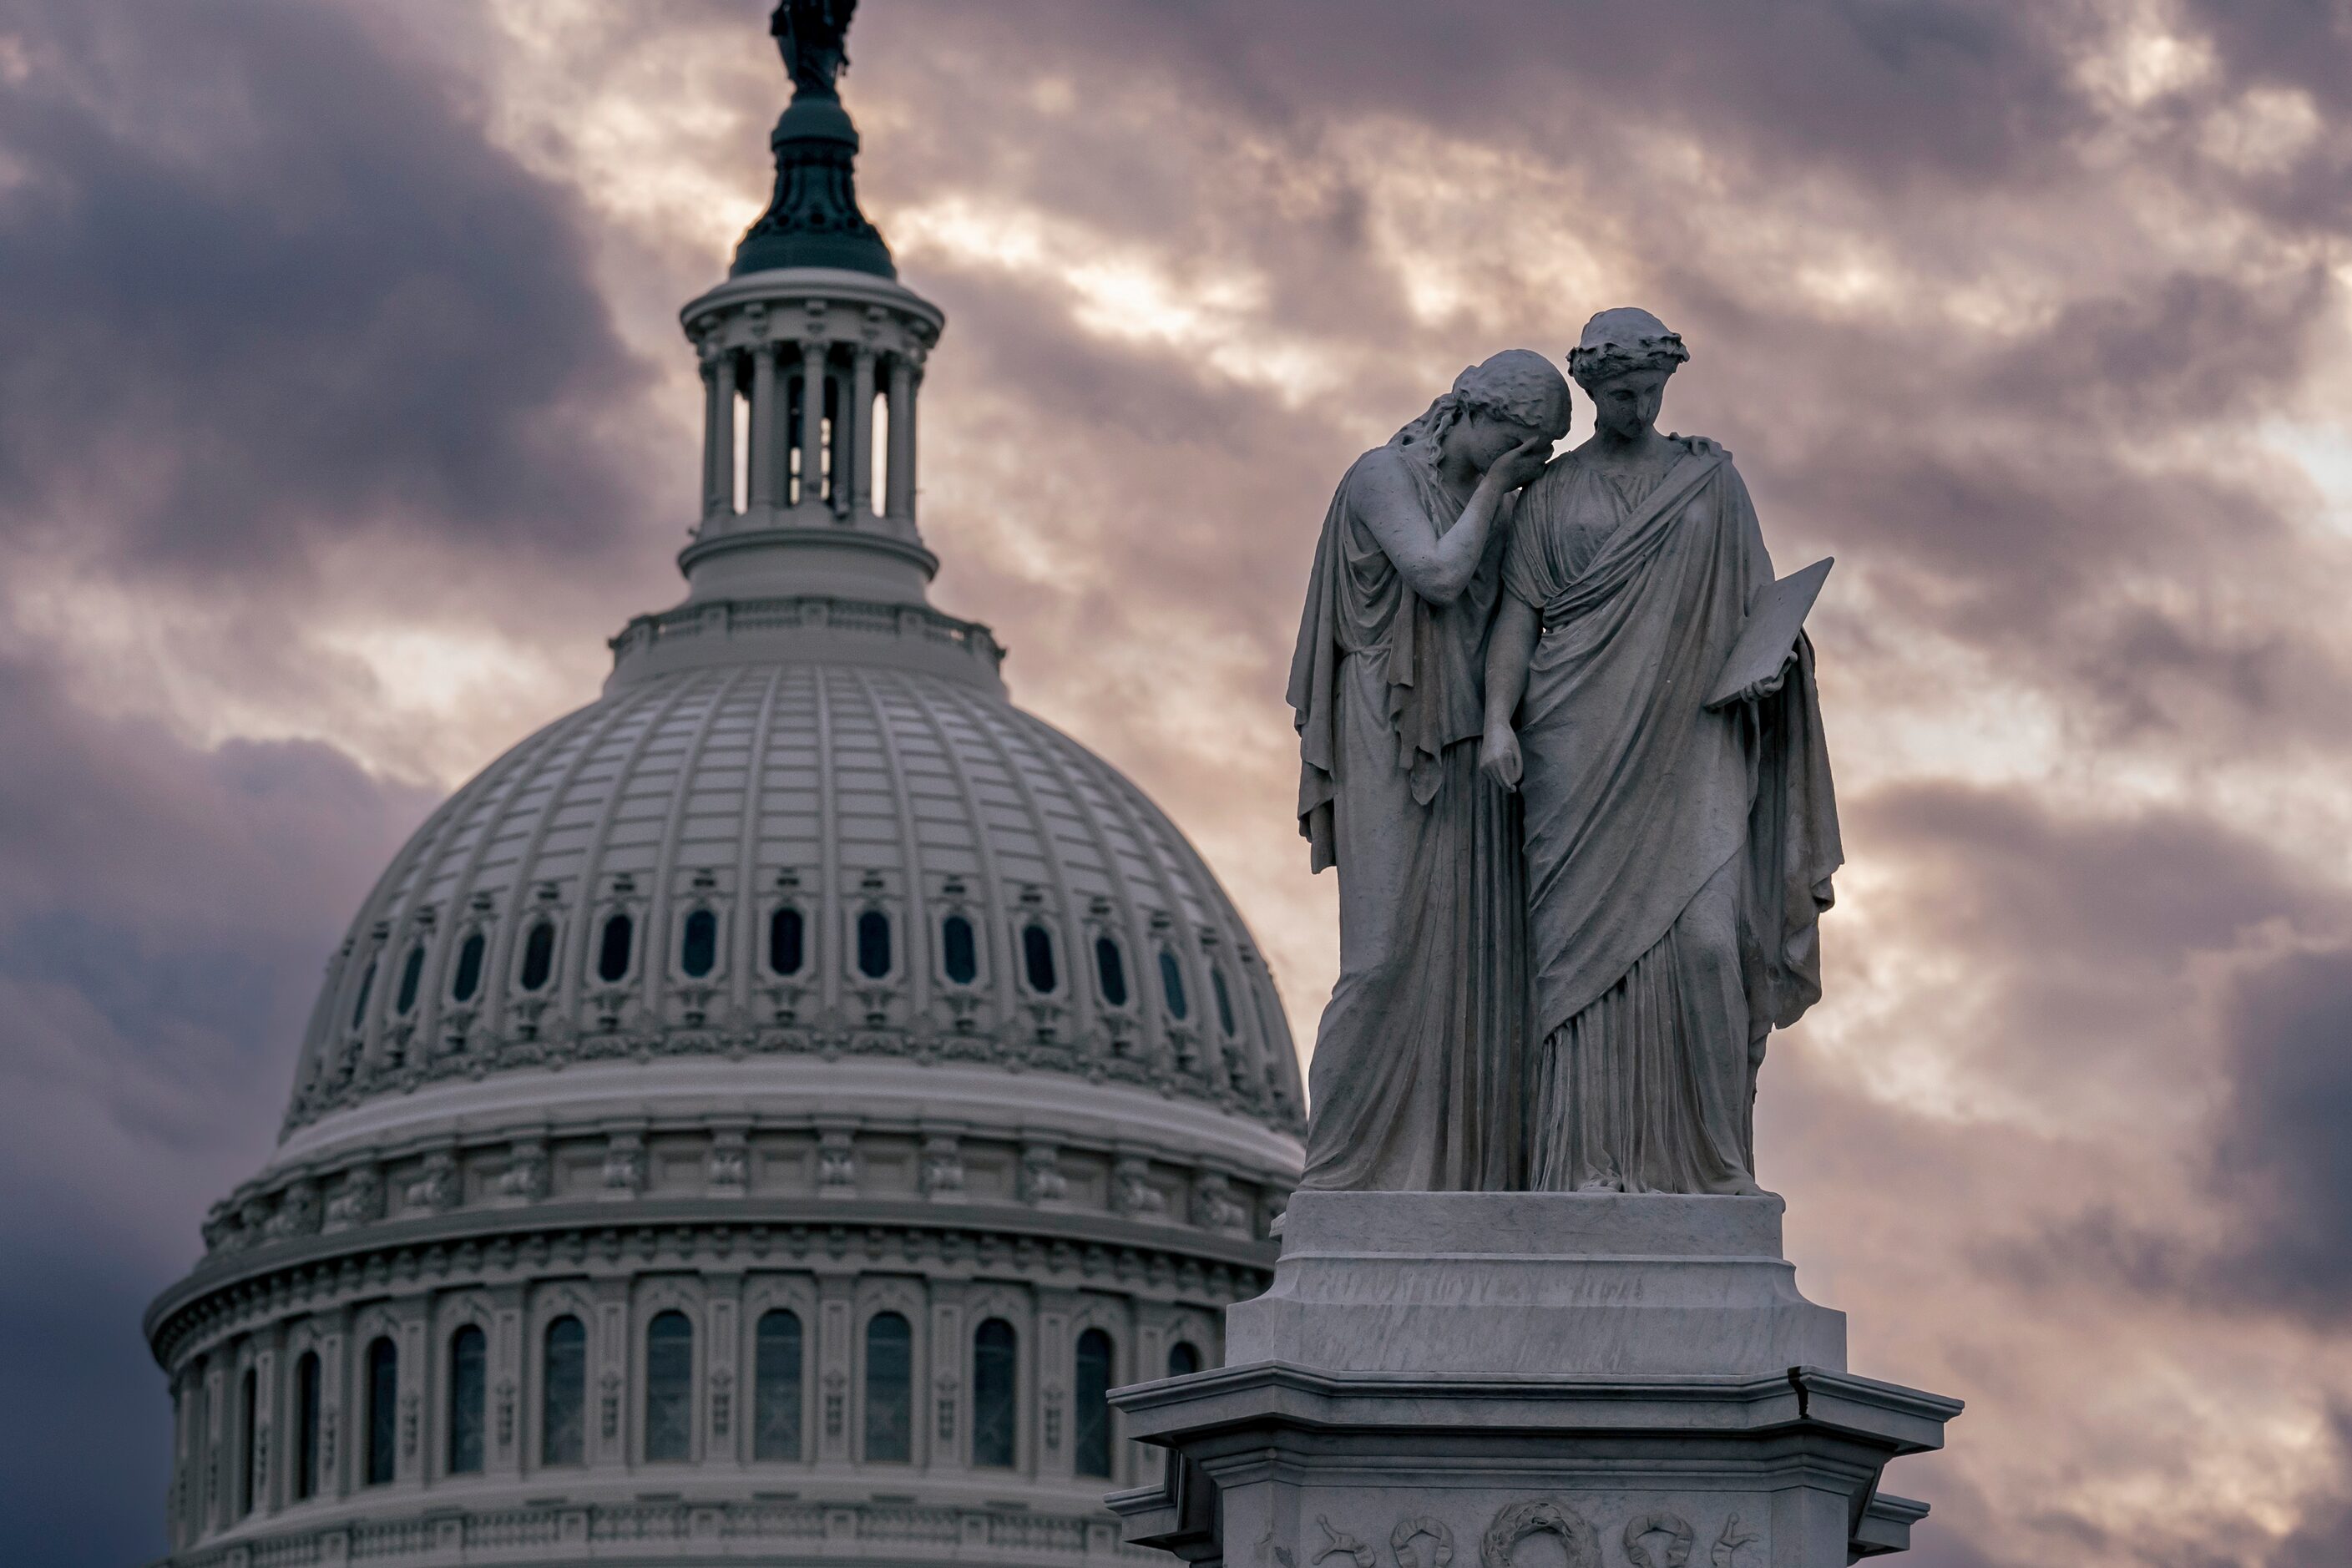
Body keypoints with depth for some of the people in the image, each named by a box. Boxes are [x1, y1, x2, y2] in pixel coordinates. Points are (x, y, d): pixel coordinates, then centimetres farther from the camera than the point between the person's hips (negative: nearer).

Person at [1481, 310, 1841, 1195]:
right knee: (1587, 941, -8)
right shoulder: (1551, 495, 12)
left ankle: (1705, 1152, -6)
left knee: (1702, 936, -14)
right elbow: (1518, 613, 4)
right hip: (1581, 746, 0)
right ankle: (1592, 1161, -9)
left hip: (1688, 742, 0)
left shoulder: (1712, 480, 15)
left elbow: (1756, 598, 15)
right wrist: (1498, 719, -10)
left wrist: (1767, 659, -7)